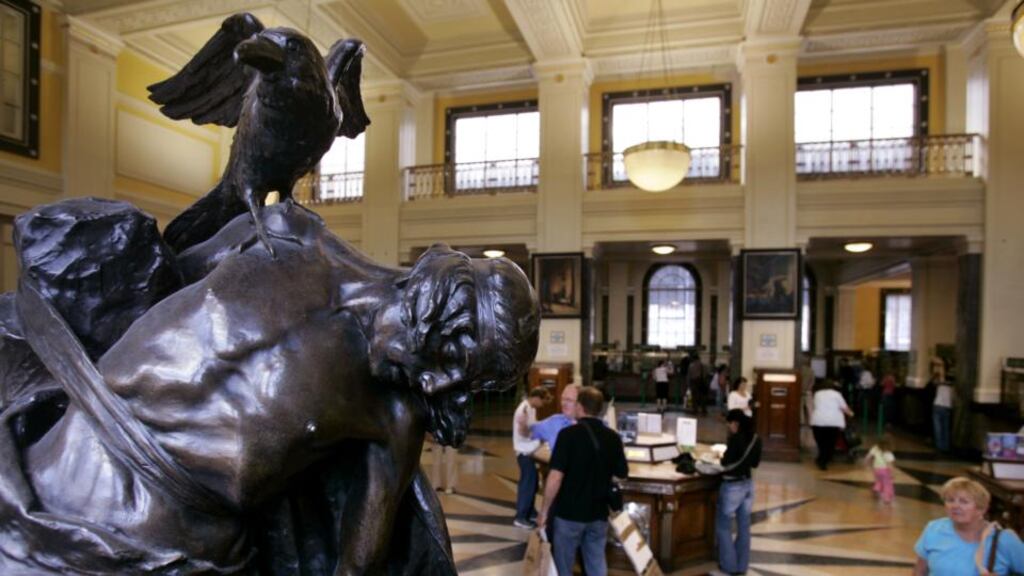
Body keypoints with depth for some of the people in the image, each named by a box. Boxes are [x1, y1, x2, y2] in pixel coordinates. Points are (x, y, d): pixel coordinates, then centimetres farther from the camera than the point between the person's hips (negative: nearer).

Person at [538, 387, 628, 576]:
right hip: (598, 513, 4)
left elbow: (556, 477, -20)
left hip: (569, 512, -4)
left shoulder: (569, 434, -17)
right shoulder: (613, 437, -2)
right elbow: (621, 475, 9)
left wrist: (544, 510, -9)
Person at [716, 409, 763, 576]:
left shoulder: (735, 438, -21)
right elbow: (755, 463, 11)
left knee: (723, 527, 8)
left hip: (732, 486, -7)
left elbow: (726, 463, -19)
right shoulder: (756, 439, 1)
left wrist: (722, 456, 0)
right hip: (747, 484, 7)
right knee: (744, 526, 14)